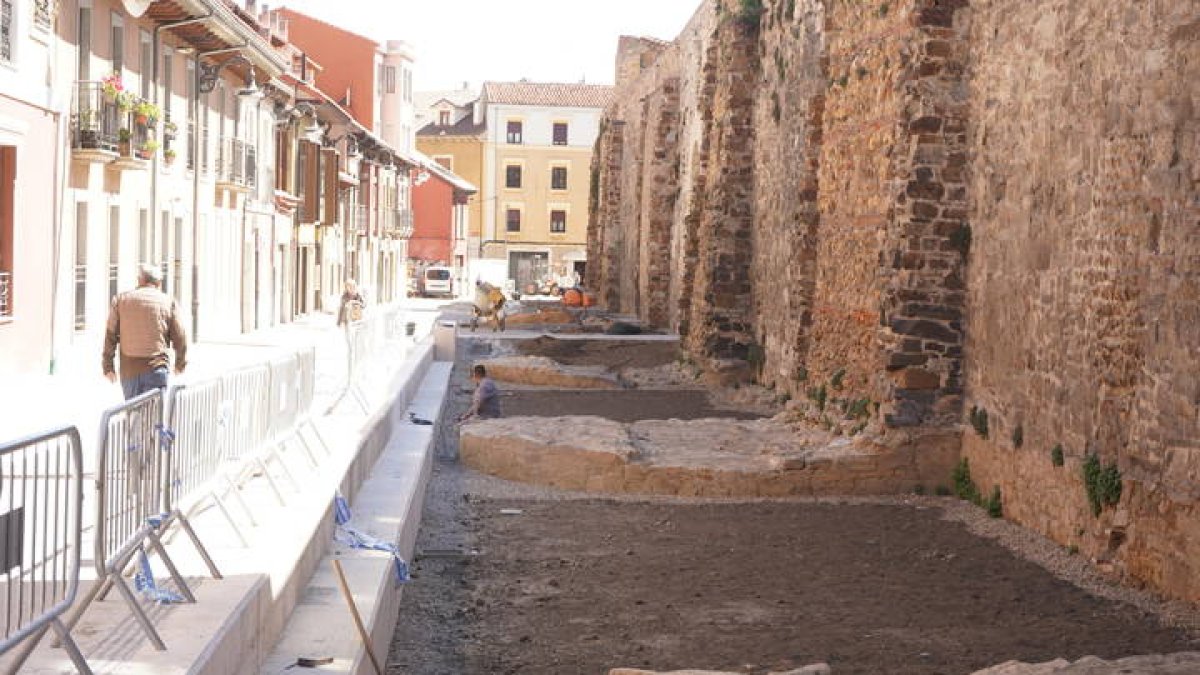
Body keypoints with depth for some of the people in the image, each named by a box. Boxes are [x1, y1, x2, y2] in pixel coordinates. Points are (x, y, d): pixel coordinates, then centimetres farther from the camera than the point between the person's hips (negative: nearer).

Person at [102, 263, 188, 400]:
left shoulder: (121, 299, 8)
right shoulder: (168, 302, 4)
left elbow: (110, 335, 6)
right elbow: (179, 338, 3)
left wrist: (108, 366, 12)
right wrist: (180, 364, 19)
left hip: (128, 370, 2)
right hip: (156, 369, -2)